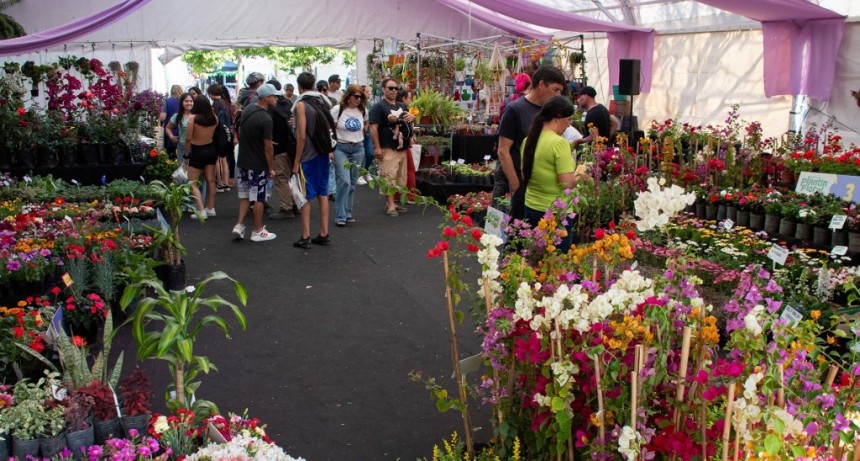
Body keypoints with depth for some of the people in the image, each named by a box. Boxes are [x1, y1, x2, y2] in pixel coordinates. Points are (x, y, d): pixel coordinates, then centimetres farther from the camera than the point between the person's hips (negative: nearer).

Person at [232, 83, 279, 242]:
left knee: (245, 195, 17)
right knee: (259, 198, 4)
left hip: (243, 161, 8)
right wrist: (271, 168, -10)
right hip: (258, 165, -8)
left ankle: (239, 225, 10)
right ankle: (258, 231, 12)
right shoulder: (265, 119, -21)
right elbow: (268, 147, -19)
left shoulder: (247, 110, 4)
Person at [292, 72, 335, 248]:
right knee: (323, 194, 11)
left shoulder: (301, 104, -13)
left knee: (306, 196, 1)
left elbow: (302, 136, -17)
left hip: (308, 156, -6)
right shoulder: (322, 101, 7)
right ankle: (324, 234, 16)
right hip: (323, 154, 6)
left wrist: (296, 161, -13)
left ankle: (305, 237, 4)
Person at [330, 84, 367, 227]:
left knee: (352, 183, 6)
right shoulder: (337, 109, -7)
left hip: (358, 149, 4)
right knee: (344, 181, -14)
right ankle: (340, 216, -8)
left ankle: (348, 213, 17)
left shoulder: (363, 110, 5)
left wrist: (361, 133, 11)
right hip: (341, 148, -4)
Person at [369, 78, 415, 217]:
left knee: (400, 178, 11)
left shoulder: (402, 106, 16)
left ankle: (393, 202, 21)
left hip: (402, 148, 8)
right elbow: (373, 128, -15)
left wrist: (412, 117, 2)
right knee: (389, 177, -10)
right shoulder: (378, 107, -8)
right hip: (388, 149, -8)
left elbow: (409, 120, 29)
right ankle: (390, 205, -7)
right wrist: (377, 147, -22)